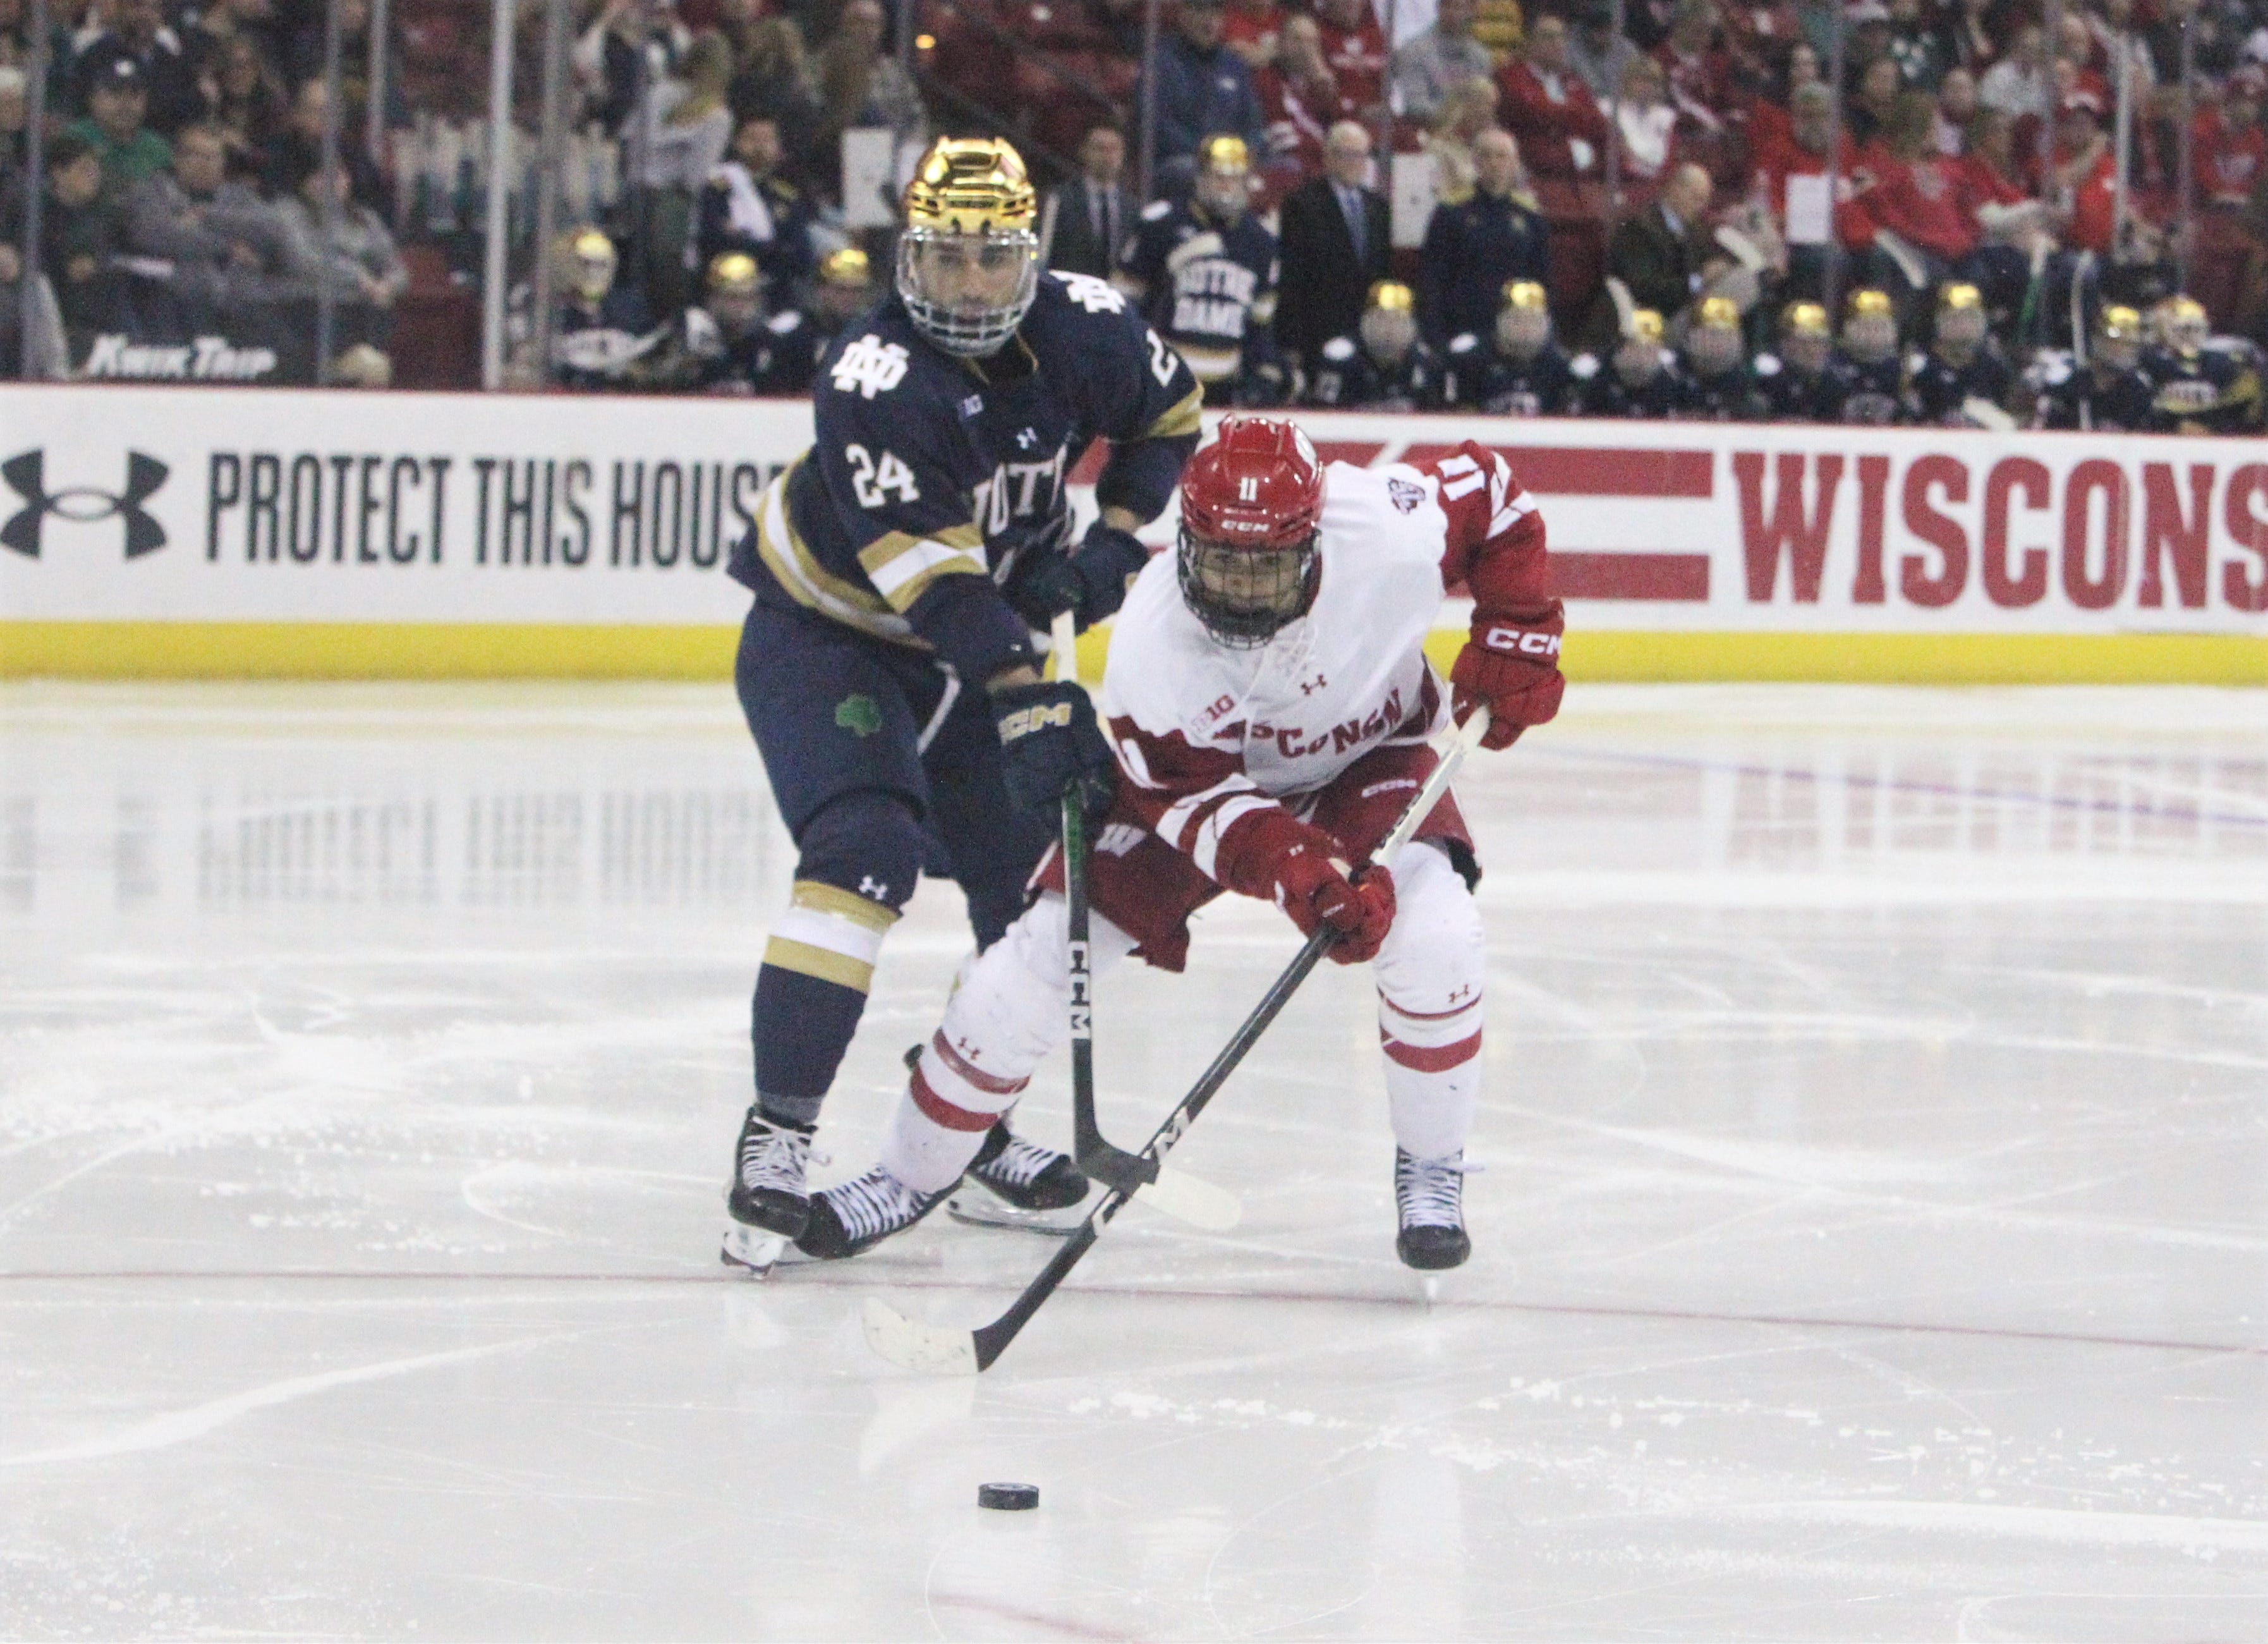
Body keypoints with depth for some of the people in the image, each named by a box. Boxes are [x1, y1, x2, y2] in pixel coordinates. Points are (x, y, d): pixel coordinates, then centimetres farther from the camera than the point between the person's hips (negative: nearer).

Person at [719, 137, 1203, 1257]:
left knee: (1049, 867, 6)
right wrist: (1026, 698, -43)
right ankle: (776, 1135, -27)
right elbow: (932, 574, -36)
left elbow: (1172, 414, 9)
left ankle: (967, 1123, 22)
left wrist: (1118, 539, -5)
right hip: (822, 631, -7)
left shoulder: (1083, 329, -12)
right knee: (866, 850, -27)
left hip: (976, 630, 7)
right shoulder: (874, 381, -31)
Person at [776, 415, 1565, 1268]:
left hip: (1367, 757, 1)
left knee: (1436, 934, -28)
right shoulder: (1151, 642, -34)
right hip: (1189, 778, 0)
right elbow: (1197, 802, -30)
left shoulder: (1389, 528, -33)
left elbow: (1493, 496, -12)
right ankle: (910, 1175, 8)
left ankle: (1431, 1176, -4)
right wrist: (1301, 871, -46)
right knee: (1044, 952, -12)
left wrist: (1514, 638, -18)